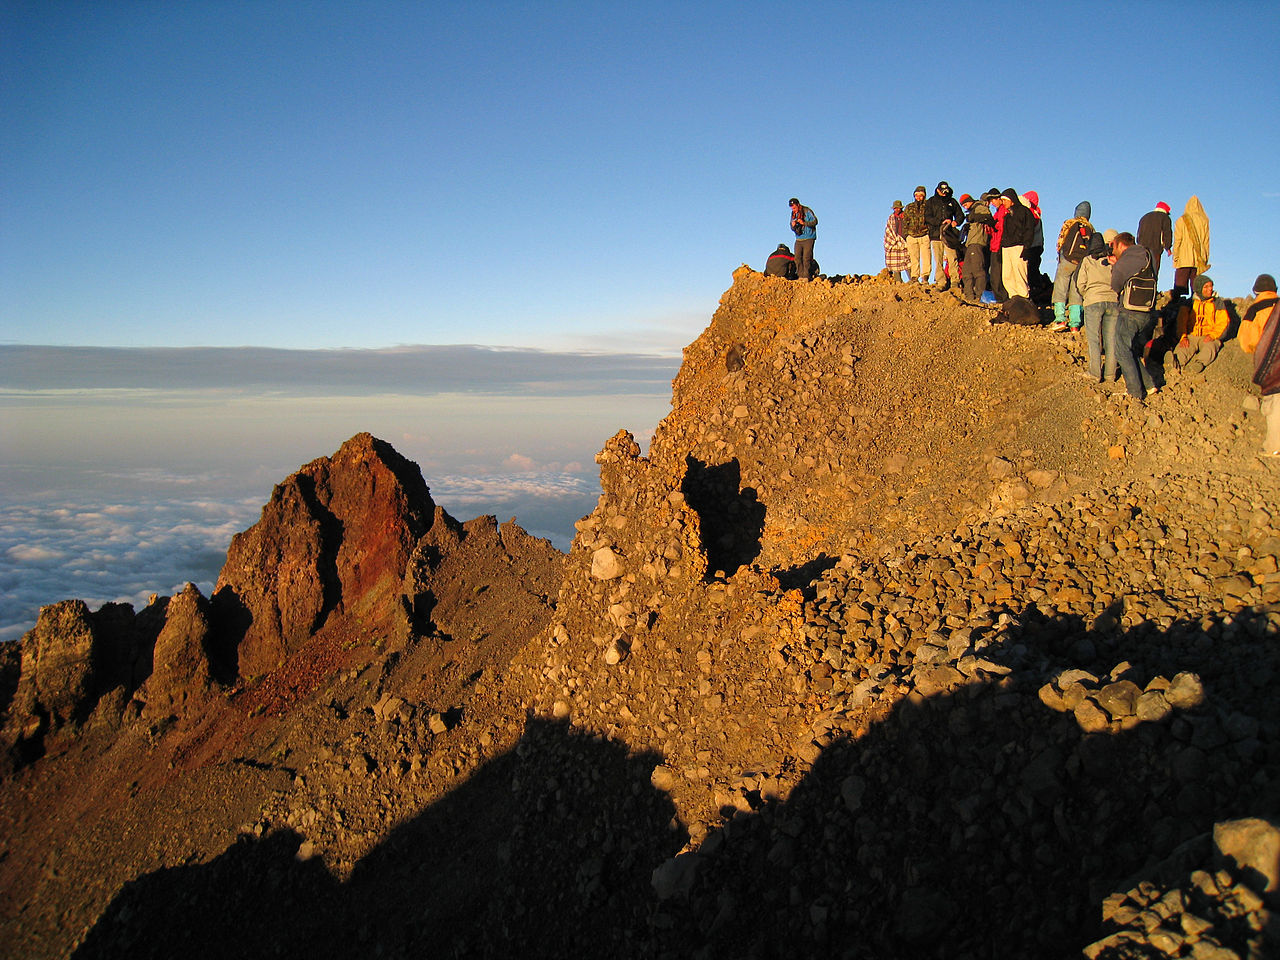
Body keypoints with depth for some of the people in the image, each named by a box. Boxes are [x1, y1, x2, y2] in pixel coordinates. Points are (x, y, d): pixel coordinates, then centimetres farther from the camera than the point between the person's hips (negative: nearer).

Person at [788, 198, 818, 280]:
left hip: (808, 239, -6)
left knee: (806, 258, -11)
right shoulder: (793, 214, 11)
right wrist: (793, 226, -9)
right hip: (798, 239, 6)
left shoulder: (807, 211, -7)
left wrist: (804, 223, -23)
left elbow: (815, 221, -12)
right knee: (797, 258, 0)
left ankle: (807, 276, -9)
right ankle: (800, 276, 4)